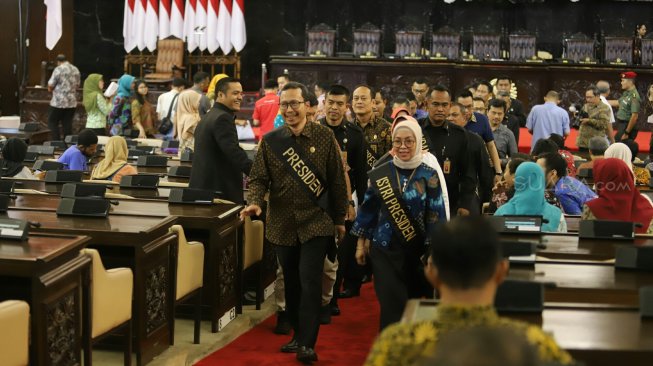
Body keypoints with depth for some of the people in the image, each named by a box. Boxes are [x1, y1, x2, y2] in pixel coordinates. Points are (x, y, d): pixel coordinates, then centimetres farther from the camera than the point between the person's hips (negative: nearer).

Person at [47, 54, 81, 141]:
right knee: (67, 124, 9)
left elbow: (50, 86, -9)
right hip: (72, 102, 6)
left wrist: (50, 88, 12)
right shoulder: (75, 70, 8)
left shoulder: (58, 69, -11)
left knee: (52, 121, 5)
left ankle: (57, 141, -3)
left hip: (59, 102, -6)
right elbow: (77, 85, 16)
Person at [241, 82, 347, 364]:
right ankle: (298, 334, 28)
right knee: (291, 283, 13)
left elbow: (337, 180, 1)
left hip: (316, 223, -3)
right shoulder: (270, 140, 1)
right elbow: (259, 177, 0)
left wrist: (340, 218, 3)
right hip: (282, 224, 3)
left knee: (310, 282, -10)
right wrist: (255, 202, -20)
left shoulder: (324, 137, -4)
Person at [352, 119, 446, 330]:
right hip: (385, 250, 0)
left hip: (417, 251, 0)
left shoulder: (429, 176, -4)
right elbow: (367, 210, 7)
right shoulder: (379, 174, 0)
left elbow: (436, 216, -4)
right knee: (392, 305, -5)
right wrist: (361, 244, 9)